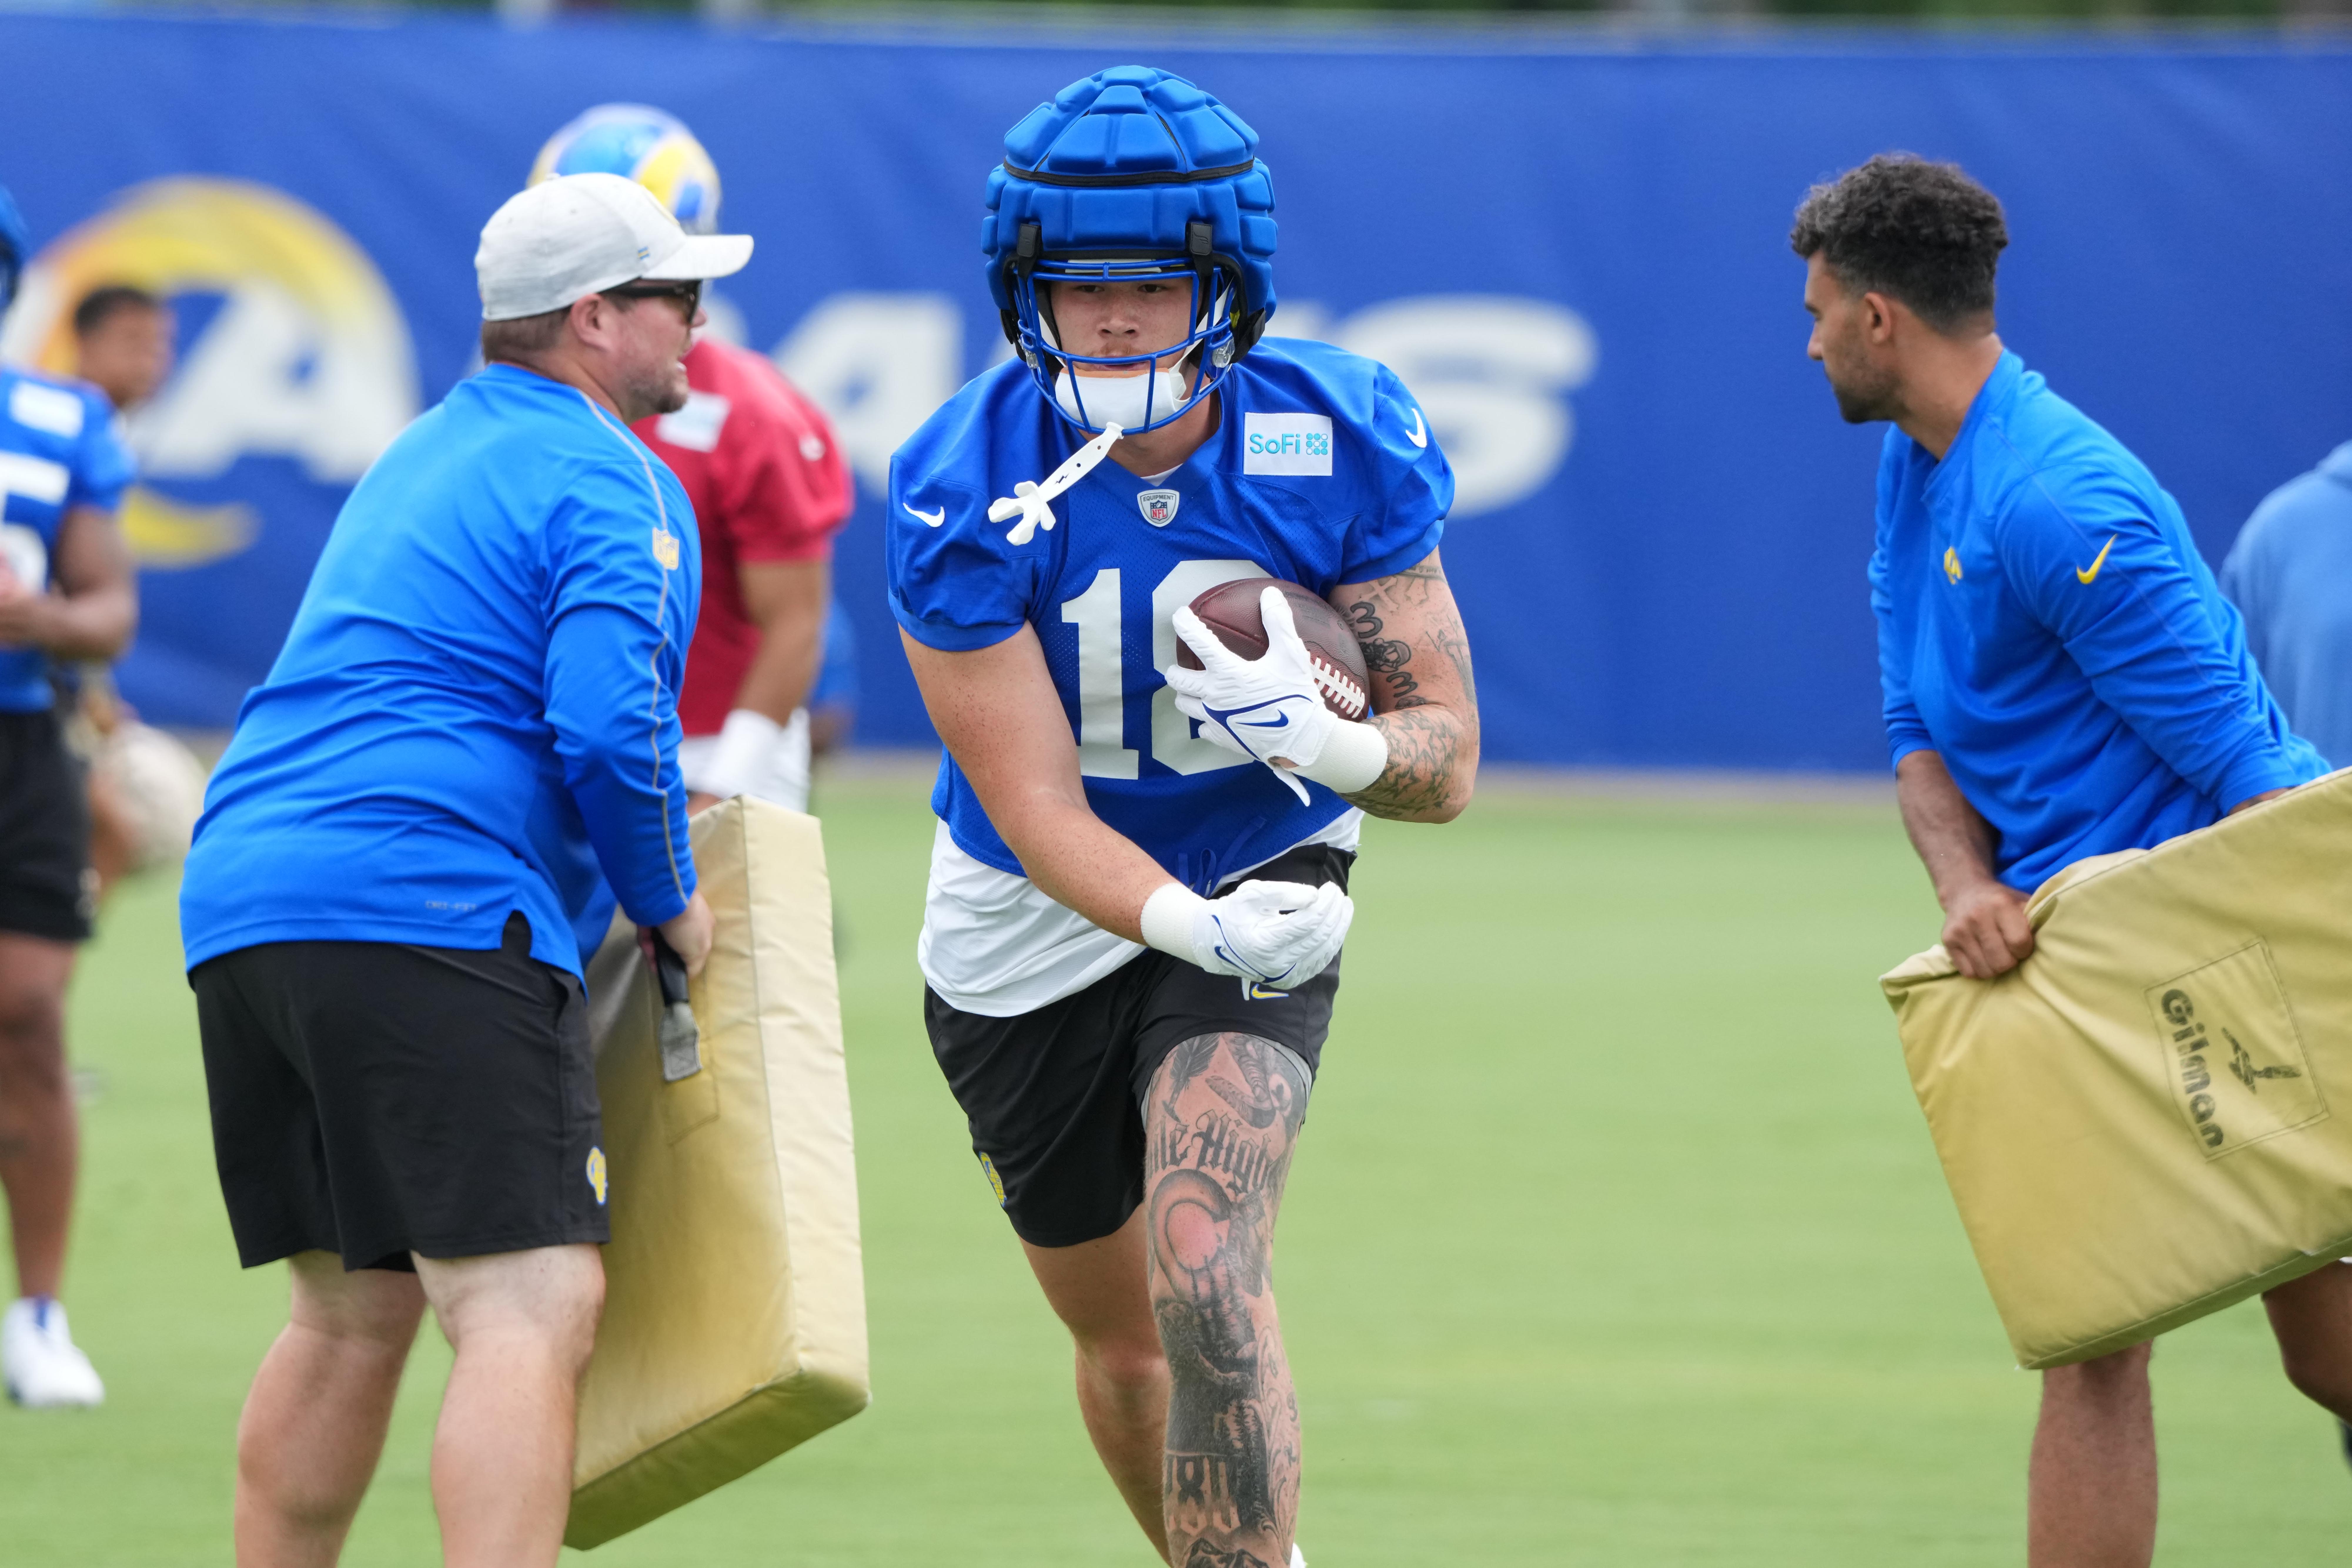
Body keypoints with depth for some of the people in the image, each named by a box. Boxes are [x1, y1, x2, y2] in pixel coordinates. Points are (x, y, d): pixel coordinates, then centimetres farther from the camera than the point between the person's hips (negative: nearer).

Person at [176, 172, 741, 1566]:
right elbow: (608, 726, -17)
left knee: (353, 1314, 17)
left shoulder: (423, 455, 26)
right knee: (533, 1308, -15)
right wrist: (669, 901, -1)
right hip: (428, 915, -9)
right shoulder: (613, 485, -3)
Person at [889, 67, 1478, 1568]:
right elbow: (1039, 811, -26)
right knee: (1123, 1339, 15)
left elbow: (1449, 755, -16)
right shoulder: (967, 490, -24)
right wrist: (1197, 927, -45)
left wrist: (1325, 742, -39)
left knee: (1207, 1287, -24)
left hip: (1262, 876, -1)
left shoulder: (1346, 444, -20)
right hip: (1034, 925, 1)